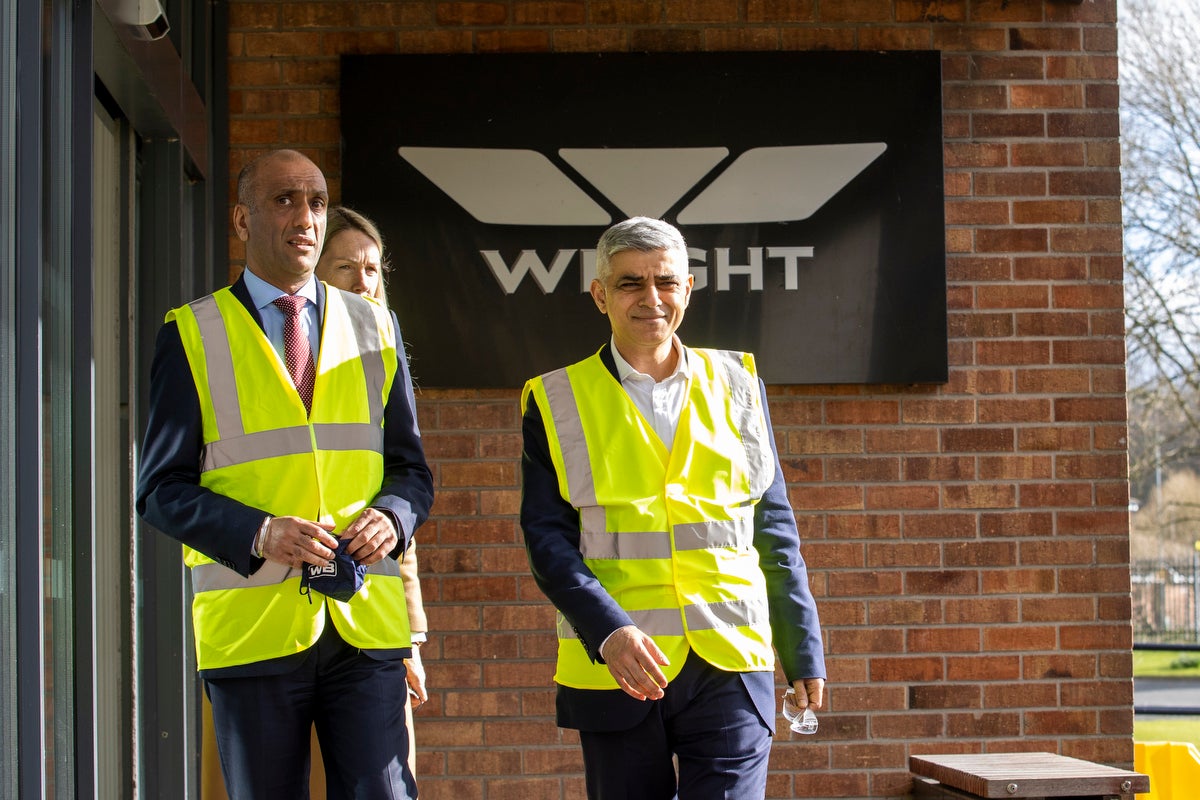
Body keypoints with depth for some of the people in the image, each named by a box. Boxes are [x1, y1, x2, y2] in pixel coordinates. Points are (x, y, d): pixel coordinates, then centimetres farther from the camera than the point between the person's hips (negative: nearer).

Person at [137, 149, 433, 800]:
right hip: (251, 628, -2)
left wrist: (391, 518, -8)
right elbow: (161, 490, 0)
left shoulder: (374, 329, 14)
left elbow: (411, 470, 16)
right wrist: (259, 533, -18)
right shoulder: (192, 336, 4)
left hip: (366, 625, 2)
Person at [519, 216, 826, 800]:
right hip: (615, 670, 0)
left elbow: (775, 530, 13)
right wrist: (609, 631, -18)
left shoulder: (735, 385, 11)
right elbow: (546, 536, -2)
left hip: (730, 669, 1)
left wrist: (804, 652, 9)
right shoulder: (556, 402, 5)